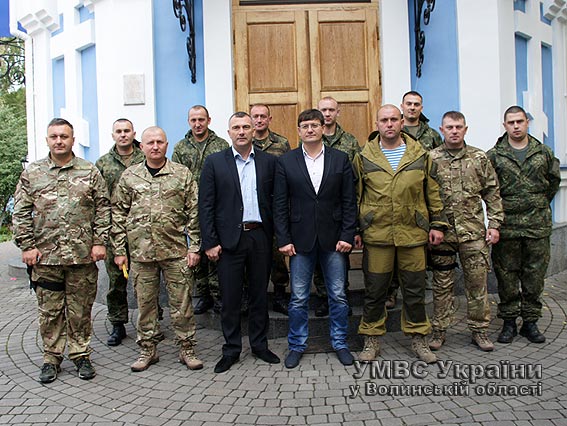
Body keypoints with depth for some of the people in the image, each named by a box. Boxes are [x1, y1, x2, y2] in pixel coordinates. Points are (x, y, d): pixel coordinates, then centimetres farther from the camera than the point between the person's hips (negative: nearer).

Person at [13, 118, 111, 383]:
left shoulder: (90, 172, 4)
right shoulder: (31, 174, 6)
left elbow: (102, 208, 3)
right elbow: (21, 213, 6)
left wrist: (99, 241, -3)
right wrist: (27, 245, -2)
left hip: (82, 255, -1)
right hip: (45, 256, 1)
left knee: (80, 309, 8)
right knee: (49, 311, 10)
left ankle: (81, 355, 23)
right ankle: (51, 359, 24)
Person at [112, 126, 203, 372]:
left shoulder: (182, 174, 2)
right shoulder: (129, 176, 6)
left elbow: (194, 213, 1)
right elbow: (118, 215, 8)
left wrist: (194, 247, -3)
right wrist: (119, 250, 4)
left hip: (176, 251, -1)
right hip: (140, 251, 2)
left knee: (181, 302, 5)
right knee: (145, 302, 11)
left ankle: (186, 349, 19)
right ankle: (148, 349, 26)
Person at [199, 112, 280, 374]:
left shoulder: (268, 161, 7)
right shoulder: (215, 162, 1)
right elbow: (205, 205, -2)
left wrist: (278, 235, 0)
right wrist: (210, 242, -7)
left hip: (260, 237, 2)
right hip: (229, 239, -2)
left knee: (260, 294, 12)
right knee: (230, 298, 5)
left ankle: (259, 345, 27)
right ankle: (231, 350, 20)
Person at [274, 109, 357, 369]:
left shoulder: (340, 159, 3)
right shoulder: (286, 162, 2)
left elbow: (349, 201, 2)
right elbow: (280, 205, 0)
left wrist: (347, 236, -6)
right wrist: (283, 239, -6)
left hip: (334, 239, 1)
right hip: (300, 240, 0)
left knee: (338, 296, 9)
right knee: (298, 298, 8)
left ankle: (340, 343, 26)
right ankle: (297, 345, 24)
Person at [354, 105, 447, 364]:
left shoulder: (420, 155, 7)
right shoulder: (364, 158, 4)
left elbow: (433, 192, 10)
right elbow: (355, 196, 7)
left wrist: (437, 224, 6)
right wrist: (354, 229, 4)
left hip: (413, 234, 1)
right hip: (376, 235, -1)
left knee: (415, 289, 10)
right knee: (374, 290, 6)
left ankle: (418, 338, 25)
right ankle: (372, 340, 21)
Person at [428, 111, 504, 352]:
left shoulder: (479, 158, 6)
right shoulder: (431, 159, 0)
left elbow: (492, 193, 9)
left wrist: (494, 224, 2)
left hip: (473, 231, 2)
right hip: (442, 232, -1)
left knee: (477, 281, 7)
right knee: (442, 283, 7)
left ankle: (479, 330, 21)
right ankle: (439, 330, 20)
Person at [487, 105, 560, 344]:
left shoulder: (544, 153, 8)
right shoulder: (494, 156, 0)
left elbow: (554, 181, 19)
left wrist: (541, 204, 15)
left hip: (538, 225, 2)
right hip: (506, 225, -2)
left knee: (535, 275, 7)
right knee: (506, 275, 4)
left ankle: (530, 322, 20)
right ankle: (509, 322, 17)